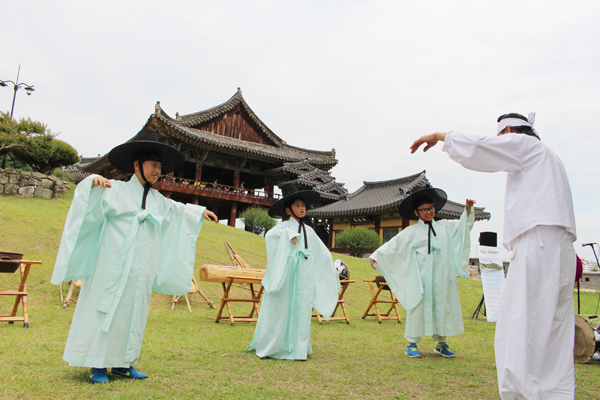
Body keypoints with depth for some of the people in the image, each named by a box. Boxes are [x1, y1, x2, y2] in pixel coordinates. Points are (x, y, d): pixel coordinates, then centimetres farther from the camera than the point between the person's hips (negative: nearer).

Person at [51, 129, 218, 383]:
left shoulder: (156, 199, 16)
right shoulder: (116, 190, -2)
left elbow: (178, 210, 32)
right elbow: (92, 202, -14)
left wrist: (200, 212, 33)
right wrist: (94, 182, -33)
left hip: (141, 269, 6)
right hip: (115, 265, -6)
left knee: (134, 312, 8)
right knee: (106, 310, -1)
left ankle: (122, 362, 18)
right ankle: (97, 365, 8)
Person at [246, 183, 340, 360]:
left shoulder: (309, 231, 14)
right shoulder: (284, 226, 1)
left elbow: (323, 254, 21)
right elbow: (270, 235, -21)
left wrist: (333, 275, 22)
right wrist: (288, 234, -29)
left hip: (304, 278, 5)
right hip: (285, 276, -4)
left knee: (301, 311, 5)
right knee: (280, 310, -1)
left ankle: (297, 349, 13)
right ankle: (270, 348, 11)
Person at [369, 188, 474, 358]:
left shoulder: (445, 226, 14)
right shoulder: (411, 232, 2)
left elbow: (464, 226, 19)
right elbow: (393, 245, -1)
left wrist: (468, 210, 2)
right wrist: (376, 255, -9)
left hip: (441, 277, 4)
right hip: (420, 278, -3)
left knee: (442, 307, 8)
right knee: (418, 308, -2)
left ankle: (441, 344, 20)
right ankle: (412, 344, 8)